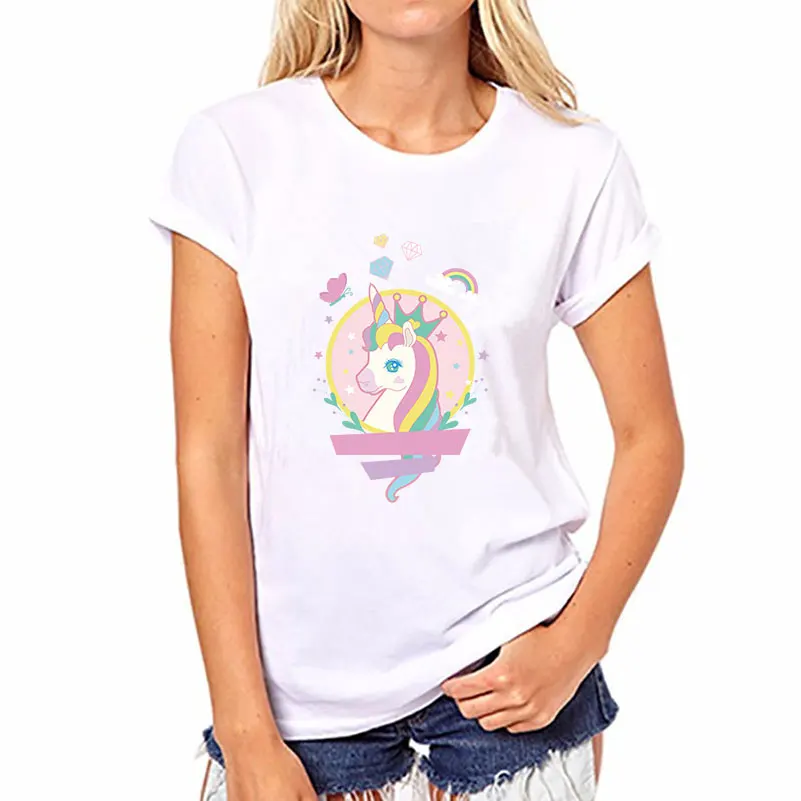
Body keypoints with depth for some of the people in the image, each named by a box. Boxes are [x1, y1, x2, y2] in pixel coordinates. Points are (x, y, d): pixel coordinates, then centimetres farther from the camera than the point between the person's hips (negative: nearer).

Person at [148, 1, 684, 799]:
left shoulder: (576, 162, -5)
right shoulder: (234, 146, -7)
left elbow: (650, 438, 2)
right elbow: (208, 454, -8)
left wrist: (576, 644, -10)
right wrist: (247, 736, -8)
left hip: (507, 669, 1)